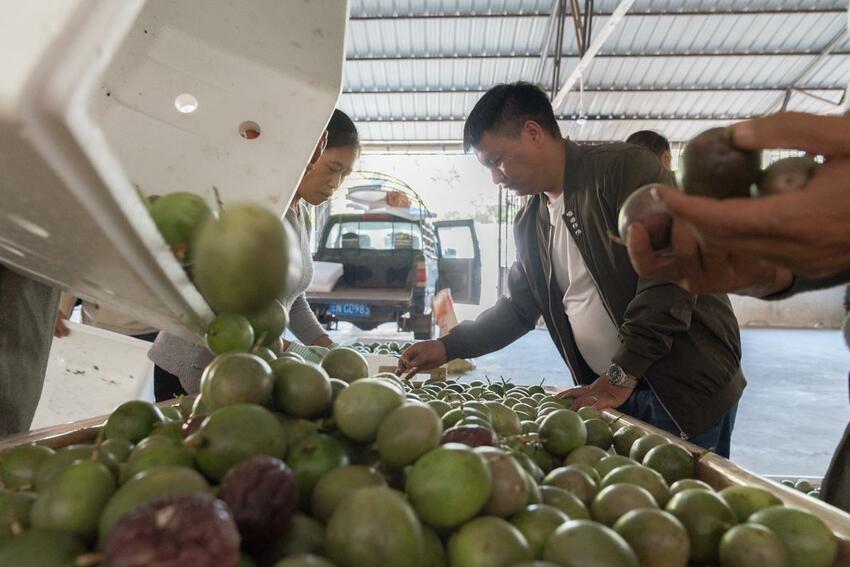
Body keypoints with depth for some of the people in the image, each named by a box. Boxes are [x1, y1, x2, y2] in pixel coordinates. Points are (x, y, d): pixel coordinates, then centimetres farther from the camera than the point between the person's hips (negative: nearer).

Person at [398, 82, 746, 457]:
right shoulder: (529, 224, 10)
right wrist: (447, 348, 6)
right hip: (613, 395, 6)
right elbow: (520, 308, 17)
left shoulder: (624, 167, -12)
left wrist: (621, 375, -19)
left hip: (688, 387, -6)